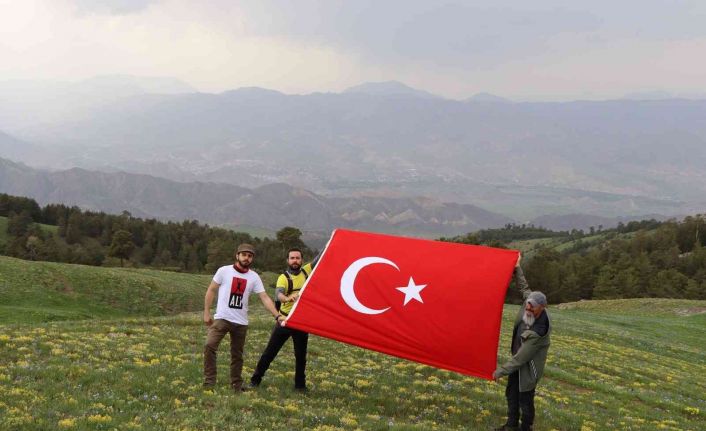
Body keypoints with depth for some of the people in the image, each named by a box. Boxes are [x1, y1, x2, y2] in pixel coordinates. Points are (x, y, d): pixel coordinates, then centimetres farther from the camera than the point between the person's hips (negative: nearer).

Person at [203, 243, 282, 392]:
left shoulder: (254, 277, 1)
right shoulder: (224, 271, -4)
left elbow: (265, 298, -3)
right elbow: (211, 291, 3)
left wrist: (277, 315, -14)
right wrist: (206, 312, -2)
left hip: (241, 322, 2)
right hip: (222, 318, -2)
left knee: (237, 354, 10)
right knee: (209, 346, -18)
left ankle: (236, 385, 24)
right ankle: (209, 382, -10)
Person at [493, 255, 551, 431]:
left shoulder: (538, 332, -37)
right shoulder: (529, 306, -17)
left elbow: (520, 359, -30)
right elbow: (525, 288, 6)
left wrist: (500, 371, -23)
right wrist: (517, 268, 7)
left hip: (528, 366, -9)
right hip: (518, 360, 9)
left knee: (525, 399, 7)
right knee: (511, 393, 22)